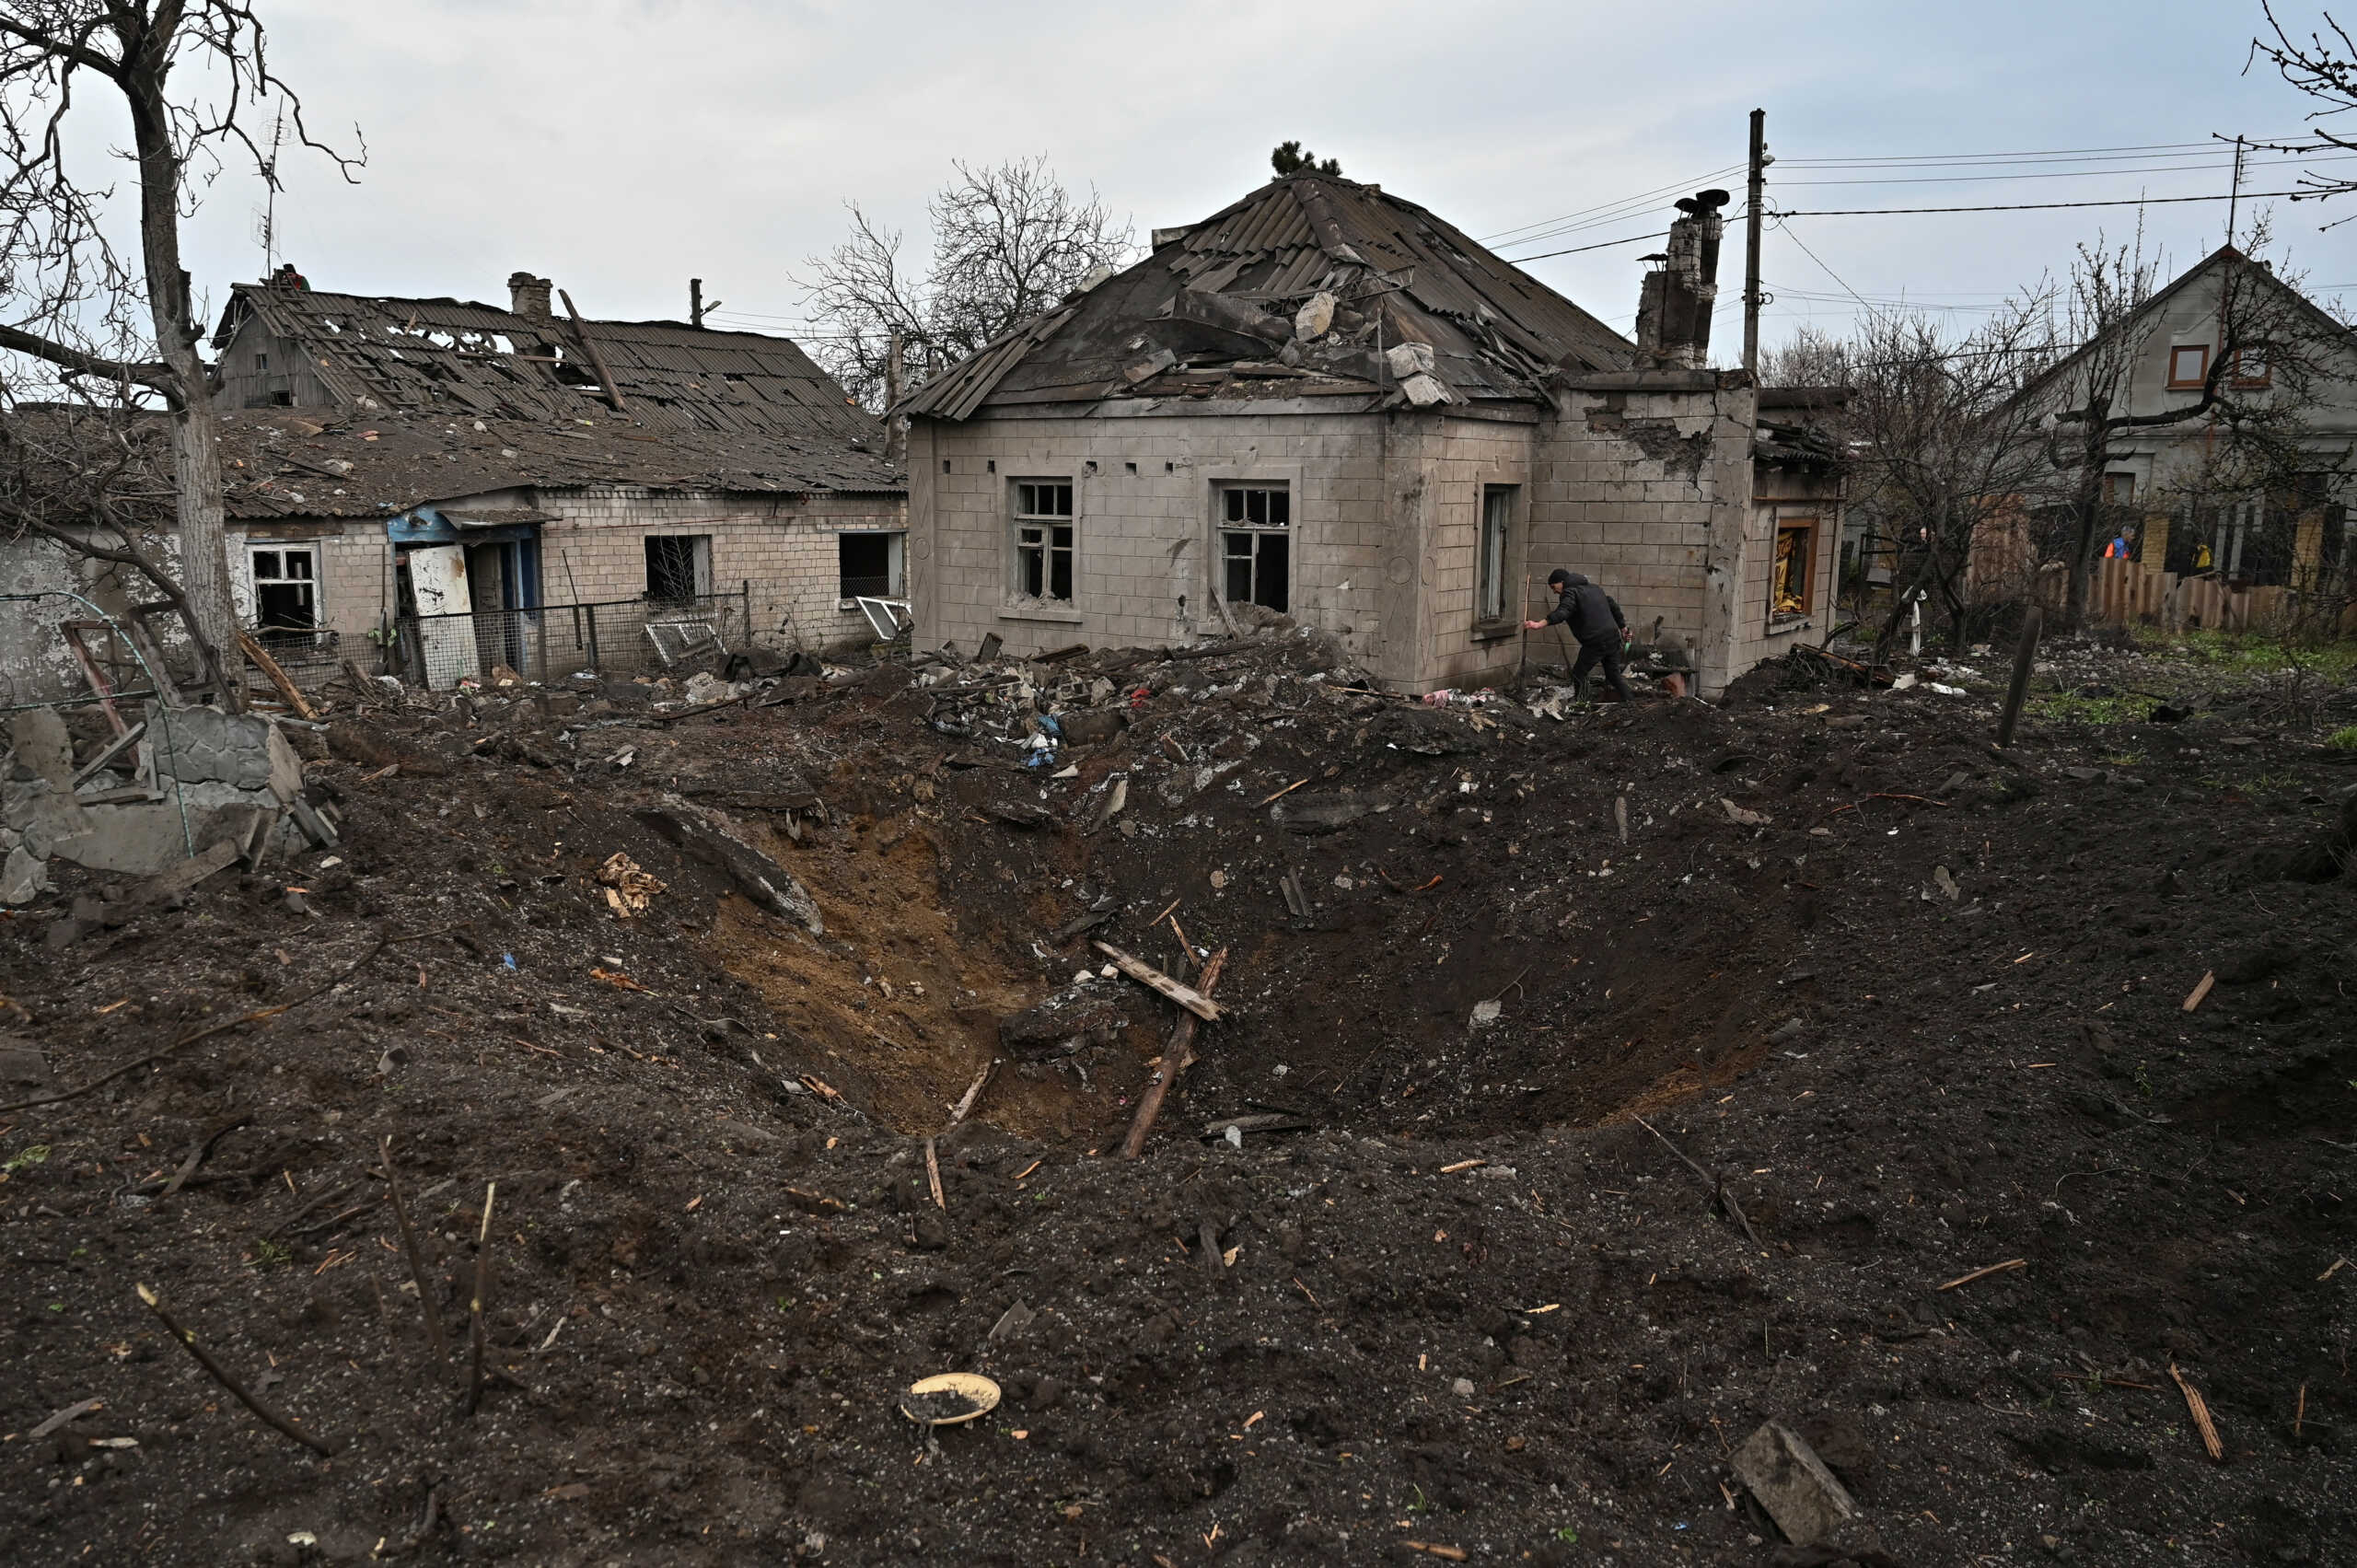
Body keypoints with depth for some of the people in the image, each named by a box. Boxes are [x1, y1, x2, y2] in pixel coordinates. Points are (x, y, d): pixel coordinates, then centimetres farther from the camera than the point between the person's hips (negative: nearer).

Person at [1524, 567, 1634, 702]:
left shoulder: (1570, 592, -6)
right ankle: (1631, 702, 20)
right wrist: (1622, 627, 36)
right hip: (1613, 638, 8)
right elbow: (1614, 607, 26)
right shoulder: (1594, 588, 21)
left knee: (1579, 673, 3)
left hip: (1595, 643, -8)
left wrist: (1541, 624, -40)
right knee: (1614, 674, 19)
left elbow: (1563, 612, -27)